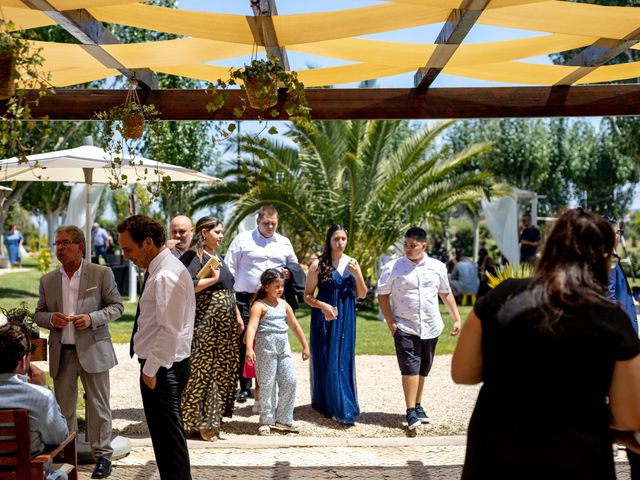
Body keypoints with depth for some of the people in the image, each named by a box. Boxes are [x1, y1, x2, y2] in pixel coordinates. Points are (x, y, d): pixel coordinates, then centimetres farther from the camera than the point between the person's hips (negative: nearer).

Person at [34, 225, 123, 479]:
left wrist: (92, 318, -17)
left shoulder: (101, 274, -2)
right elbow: (39, 314, 13)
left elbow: (116, 306, -1)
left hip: (93, 350, -3)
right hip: (61, 353, 3)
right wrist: (51, 318, -10)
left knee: (98, 406, 3)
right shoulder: (48, 280, 9)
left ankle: (102, 456, 13)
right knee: (63, 407, 8)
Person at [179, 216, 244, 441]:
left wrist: (238, 316, 18)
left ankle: (212, 418, 20)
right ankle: (202, 422, 5)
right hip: (205, 325, -9)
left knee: (222, 371, 10)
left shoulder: (217, 258, 18)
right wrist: (213, 278, -17)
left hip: (225, 325, 9)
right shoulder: (195, 257, -9)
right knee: (202, 371, -3)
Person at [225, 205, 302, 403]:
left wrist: (289, 273, 0)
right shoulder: (242, 239, 3)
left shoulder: (284, 243, 14)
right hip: (246, 299, -3)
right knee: (245, 343, -4)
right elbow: (229, 268, 1)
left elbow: (295, 266, 24)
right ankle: (244, 387, 5)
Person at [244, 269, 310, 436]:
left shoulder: (284, 305, 13)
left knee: (290, 381, 2)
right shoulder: (259, 306, -7)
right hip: (266, 348, -6)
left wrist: (305, 346, 21)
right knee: (267, 384, 0)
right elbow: (252, 327, -20)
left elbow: (295, 326, 21)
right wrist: (249, 348, -33)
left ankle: (283, 419, 13)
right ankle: (266, 420, 11)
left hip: (283, 348, 6)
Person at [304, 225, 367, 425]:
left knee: (344, 362, 3)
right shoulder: (319, 264, -4)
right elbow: (307, 295, -2)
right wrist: (323, 306, -19)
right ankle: (326, 405, 8)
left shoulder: (352, 263, 6)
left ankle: (343, 408, 11)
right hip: (325, 318, -3)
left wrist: (357, 274, -9)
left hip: (346, 319, 3)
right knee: (327, 361, -1)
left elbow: (362, 295, 7)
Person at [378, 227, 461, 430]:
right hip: (405, 327, -3)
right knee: (410, 367, -12)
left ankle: (418, 406, 26)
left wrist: (457, 319, 8)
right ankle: (411, 412, -10)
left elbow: (446, 294, 14)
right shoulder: (393, 268, -4)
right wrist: (390, 322, -8)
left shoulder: (437, 267, 5)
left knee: (423, 369, 12)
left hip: (431, 327, 4)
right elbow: (382, 295, 0)